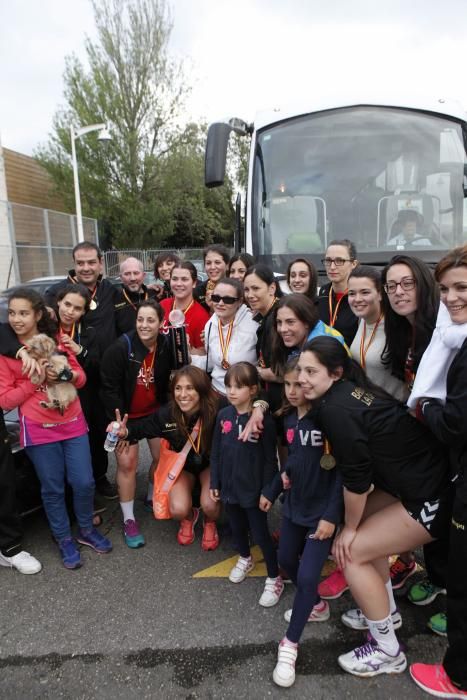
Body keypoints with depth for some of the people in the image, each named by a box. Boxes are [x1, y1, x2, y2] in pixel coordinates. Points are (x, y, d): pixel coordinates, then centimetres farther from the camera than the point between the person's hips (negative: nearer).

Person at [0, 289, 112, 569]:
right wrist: (36, 382, -18)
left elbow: (82, 377, 6)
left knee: (84, 482, 6)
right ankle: (65, 540, 29)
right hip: (39, 430, -2)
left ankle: (87, 530, 31)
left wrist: (66, 375, -16)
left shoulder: (56, 340, 3)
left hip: (73, 423, 2)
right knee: (53, 489, 8)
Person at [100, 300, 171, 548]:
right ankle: (129, 520, 14)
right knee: (127, 463, -2)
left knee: (163, 458, 9)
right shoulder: (120, 347, -21)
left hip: (156, 413, 4)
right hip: (126, 414, -4)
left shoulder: (166, 347, -10)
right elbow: (109, 387, -18)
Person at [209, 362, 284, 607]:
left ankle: (274, 579, 29)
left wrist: (267, 491, -12)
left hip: (253, 490, -5)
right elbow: (215, 453, 4)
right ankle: (245, 559, 52)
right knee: (237, 528, 25)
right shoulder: (223, 416, -5)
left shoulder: (264, 420, -20)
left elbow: (270, 460, -14)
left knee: (260, 534, 8)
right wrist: (214, 483, 6)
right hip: (229, 486, 5)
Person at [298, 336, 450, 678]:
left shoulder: (335, 408, -23)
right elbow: (359, 459, 13)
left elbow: (355, 475, -17)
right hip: (420, 478, 9)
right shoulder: (349, 390, 3)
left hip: (432, 497, -9)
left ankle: (388, 650, 15)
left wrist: (350, 528, -1)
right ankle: (387, 611, 37)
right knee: (364, 524, 20)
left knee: (350, 550, -3)